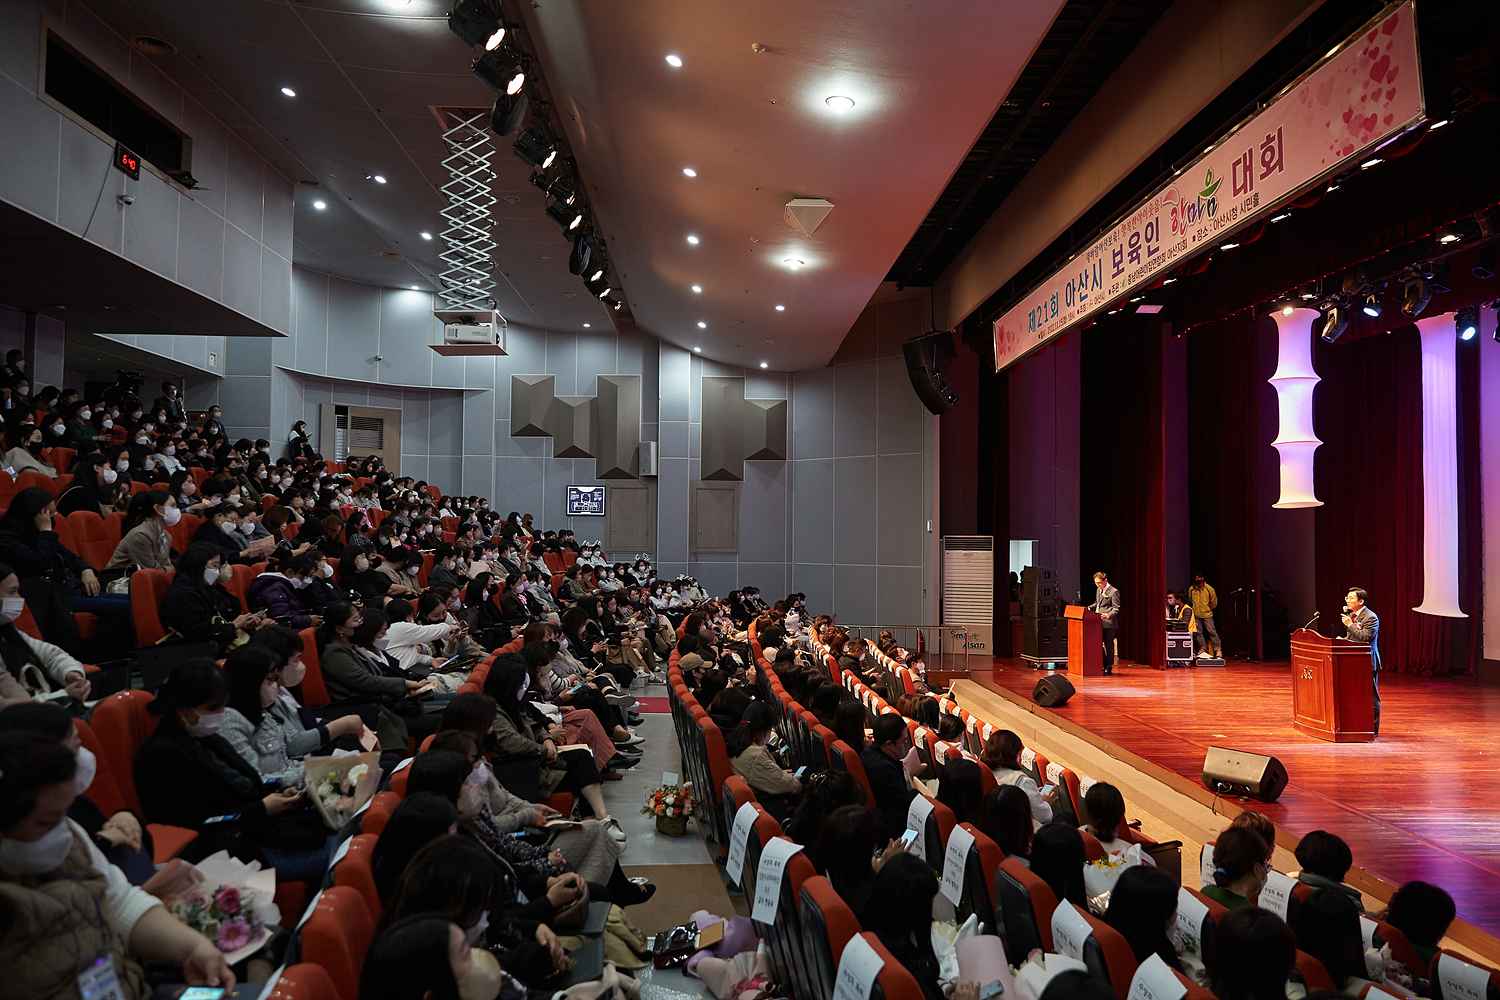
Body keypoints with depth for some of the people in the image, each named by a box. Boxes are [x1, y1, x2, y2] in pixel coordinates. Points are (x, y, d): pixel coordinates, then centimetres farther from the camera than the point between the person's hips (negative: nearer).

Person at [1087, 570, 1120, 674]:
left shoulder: (1114, 591, -10)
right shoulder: (1098, 590, 15)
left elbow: (1116, 608, -13)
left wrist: (1109, 615, -29)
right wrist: (1089, 608, 13)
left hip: (1108, 623, -8)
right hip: (1099, 622, 8)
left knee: (1108, 645, 0)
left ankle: (1109, 667, 8)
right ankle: (1103, 665, 18)